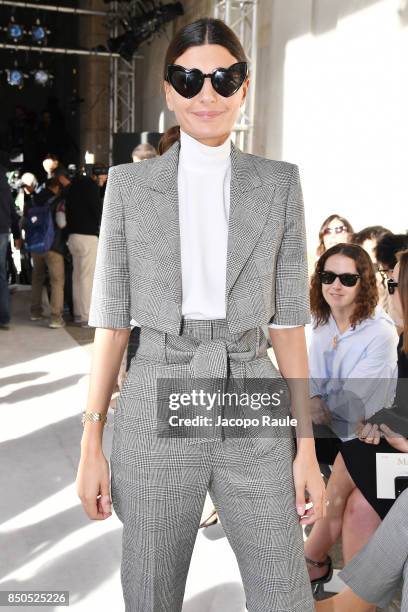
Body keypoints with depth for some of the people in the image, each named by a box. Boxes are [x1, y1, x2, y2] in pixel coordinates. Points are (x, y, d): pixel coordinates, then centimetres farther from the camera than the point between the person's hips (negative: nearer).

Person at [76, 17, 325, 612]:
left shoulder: (278, 183, 5)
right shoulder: (129, 184, 3)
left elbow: (288, 318, 3)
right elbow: (112, 317, 3)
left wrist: (307, 445, 0)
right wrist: (91, 443, 0)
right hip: (156, 413, 0)